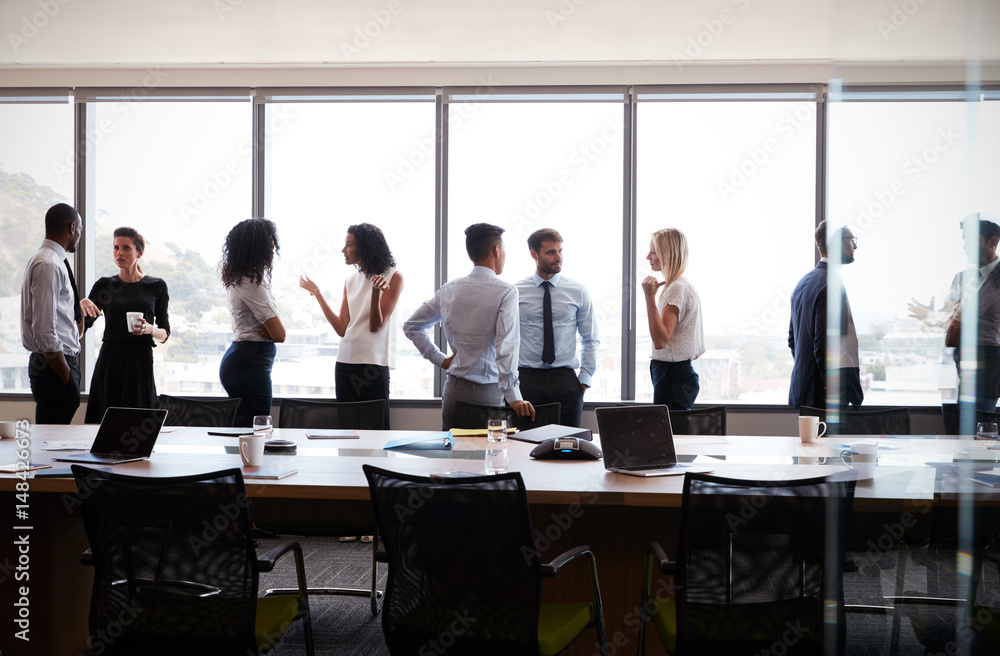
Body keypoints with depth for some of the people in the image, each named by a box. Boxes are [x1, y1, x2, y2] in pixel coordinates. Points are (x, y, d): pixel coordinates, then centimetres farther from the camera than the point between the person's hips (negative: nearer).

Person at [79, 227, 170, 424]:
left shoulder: (156, 286, 7)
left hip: (140, 363, -1)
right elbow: (81, 329, 4)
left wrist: (151, 329, -12)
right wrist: (82, 305, -15)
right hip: (109, 362, 1)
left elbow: (165, 334, 9)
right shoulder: (104, 286, 8)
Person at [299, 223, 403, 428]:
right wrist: (317, 294, 10)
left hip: (374, 364, -6)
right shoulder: (351, 282, 15)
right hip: (345, 363, 6)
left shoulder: (393, 277, -2)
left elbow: (376, 326, -8)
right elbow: (342, 329, 8)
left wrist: (376, 292, -23)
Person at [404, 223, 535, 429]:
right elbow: (505, 346, -20)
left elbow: (411, 326, 15)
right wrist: (513, 397, -23)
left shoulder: (449, 290, 7)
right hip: (487, 394, -5)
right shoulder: (506, 292, -10)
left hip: (454, 389, 5)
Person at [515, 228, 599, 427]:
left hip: (565, 380, 1)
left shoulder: (578, 292, 6)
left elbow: (591, 340, 11)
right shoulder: (516, 292, 3)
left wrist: (584, 379, 3)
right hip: (527, 379, -1)